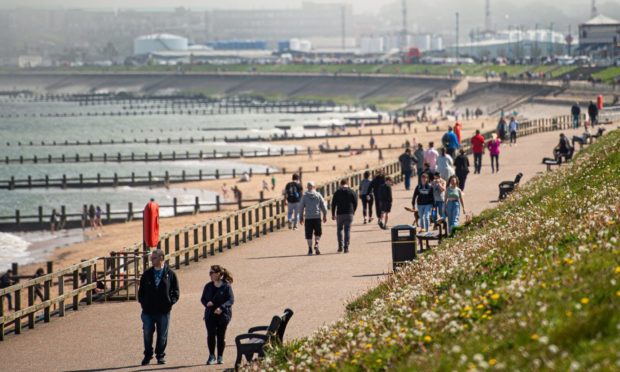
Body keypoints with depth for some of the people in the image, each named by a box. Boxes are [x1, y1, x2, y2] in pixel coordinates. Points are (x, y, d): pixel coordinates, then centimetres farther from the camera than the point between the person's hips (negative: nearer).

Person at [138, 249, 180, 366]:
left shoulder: (170, 274, 1)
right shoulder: (147, 274, 6)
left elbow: (176, 291, 5)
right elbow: (141, 290, 12)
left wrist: (170, 302, -6)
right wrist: (142, 302, 1)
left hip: (164, 311, -2)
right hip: (148, 311, 2)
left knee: (162, 335, 6)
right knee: (147, 334, 3)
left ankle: (160, 356, 19)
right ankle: (147, 355, 17)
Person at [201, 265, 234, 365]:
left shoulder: (226, 286, -5)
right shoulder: (208, 286, 9)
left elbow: (231, 300, -10)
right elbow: (203, 298, 14)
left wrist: (221, 308, -24)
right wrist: (206, 303, -10)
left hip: (223, 315, -3)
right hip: (210, 315, 3)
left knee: (221, 335, 3)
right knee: (211, 335, -5)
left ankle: (220, 357, 13)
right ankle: (212, 356, 5)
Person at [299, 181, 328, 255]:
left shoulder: (304, 196, 0)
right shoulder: (318, 195, 2)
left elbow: (301, 207, 1)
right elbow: (323, 206, 3)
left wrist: (301, 217, 10)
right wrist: (325, 216, 13)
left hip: (308, 218, 0)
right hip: (317, 217, 0)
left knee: (309, 234, 5)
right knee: (318, 232, 15)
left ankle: (310, 249, 1)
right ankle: (316, 244, -8)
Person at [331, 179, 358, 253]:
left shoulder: (337, 192, 2)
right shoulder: (352, 192, 3)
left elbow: (333, 204, 1)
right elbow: (355, 203, 2)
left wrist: (333, 214, 8)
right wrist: (353, 212, 14)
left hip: (340, 214, 0)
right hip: (349, 214, 0)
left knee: (339, 229, 13)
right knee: (347, 230, 3)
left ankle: (340, 246, 2)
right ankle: (346, 247, -1)